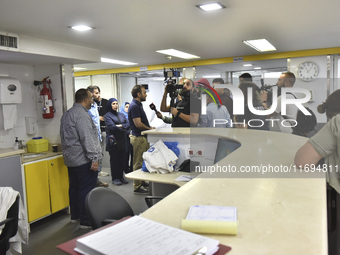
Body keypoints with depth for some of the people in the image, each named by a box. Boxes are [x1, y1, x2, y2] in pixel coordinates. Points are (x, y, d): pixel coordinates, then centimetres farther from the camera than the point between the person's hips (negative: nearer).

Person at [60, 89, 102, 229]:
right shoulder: (81, 114, -17)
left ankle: (75, 215, 30)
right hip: (83, 159, -10)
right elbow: (87, 138, -24)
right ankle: (86, 220, 2)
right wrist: (94, 158, -23)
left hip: (70, 159, 10)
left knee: (74, 187, 18)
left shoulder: (67, 114, 17)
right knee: (86, 190, -4)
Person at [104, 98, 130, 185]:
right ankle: (115, 178, 11)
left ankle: (121, 176, 19)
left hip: (122, 140, 5)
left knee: (122, 159, 6)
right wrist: (123, 128, -5)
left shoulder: (122, 115, 17)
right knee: (114, 159, 1)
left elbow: (128, 125, 5)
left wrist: (120, 126, -11)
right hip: (113, 140, -5)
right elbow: (111, 127, -13)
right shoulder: (107, 115, 1)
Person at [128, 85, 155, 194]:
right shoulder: (134, 106, -17)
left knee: (143, 162, 18)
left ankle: (142, 182, 30)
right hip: (138, 137, -10)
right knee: (139, 163, -2)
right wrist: (150, 128, -9)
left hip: (142, 137, 10)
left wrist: (149, 127, 8)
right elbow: (138, 124, -23)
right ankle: (137, 187, 7)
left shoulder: (138, 105, 15)